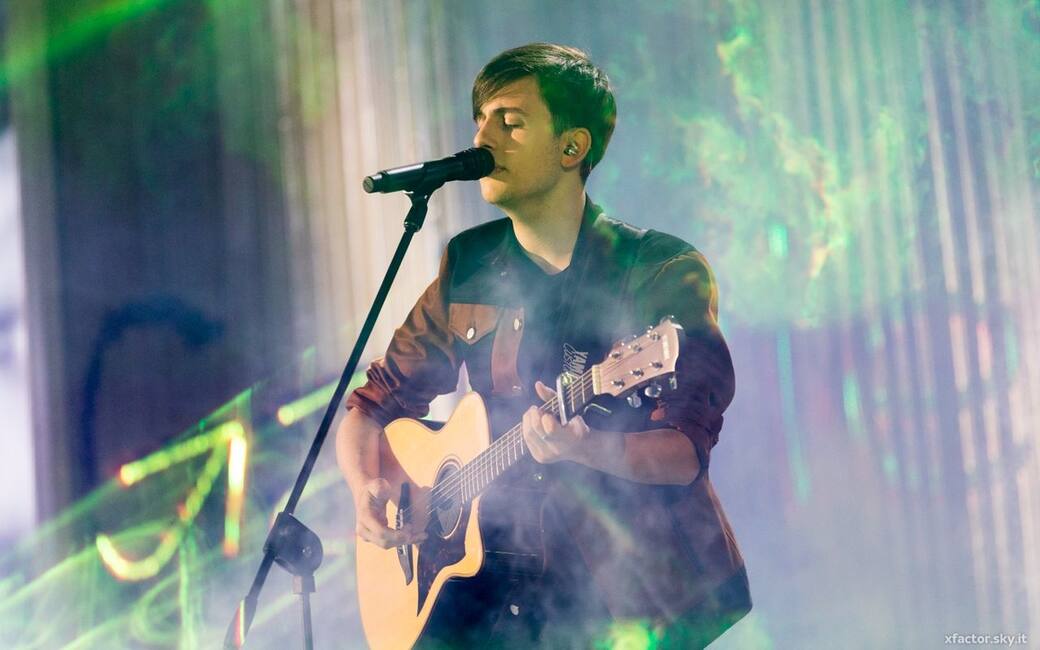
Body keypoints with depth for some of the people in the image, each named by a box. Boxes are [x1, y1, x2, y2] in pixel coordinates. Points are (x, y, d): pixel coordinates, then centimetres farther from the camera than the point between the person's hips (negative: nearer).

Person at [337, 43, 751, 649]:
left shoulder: (663, 271, -6)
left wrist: (582, 447, -31)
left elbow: (686, 452, -12)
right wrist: (366, 487, -5)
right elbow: (375, 405, 14)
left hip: (646, 571, -3)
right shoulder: (468, 269, 8)